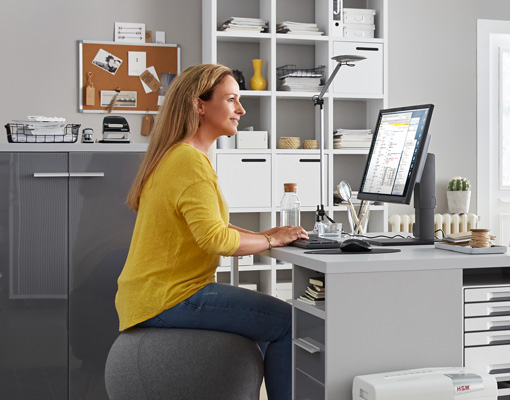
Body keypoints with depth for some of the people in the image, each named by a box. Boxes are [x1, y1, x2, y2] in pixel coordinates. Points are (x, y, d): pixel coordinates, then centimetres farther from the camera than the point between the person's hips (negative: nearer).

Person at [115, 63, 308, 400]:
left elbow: (205, 223, 20)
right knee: (287, 321, -10)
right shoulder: (191, 161, -18)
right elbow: (214, 238, -24)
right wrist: (271, 240, -11)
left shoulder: (176, 156, 16)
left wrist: (261, 235, 8)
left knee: (263, 322, 23)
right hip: (168, 299, -11)